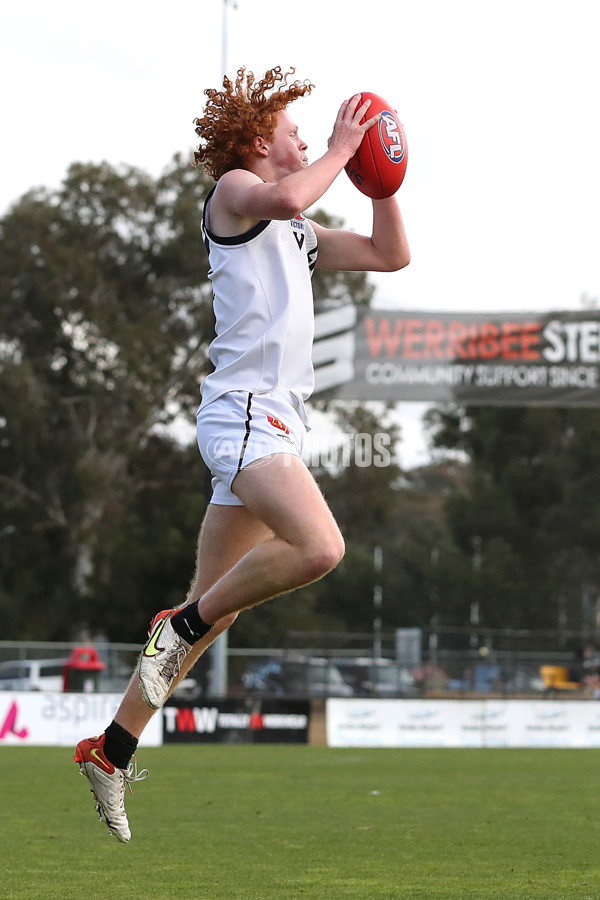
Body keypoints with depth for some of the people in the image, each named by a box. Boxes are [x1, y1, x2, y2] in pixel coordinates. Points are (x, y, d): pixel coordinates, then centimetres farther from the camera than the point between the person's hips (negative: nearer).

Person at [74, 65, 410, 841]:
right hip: (244, 407, -9)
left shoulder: (298, 236, 27)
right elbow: (284, 197, -23)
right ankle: (182, 625, -12)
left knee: (211, 612, 7)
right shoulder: (232, 189, 1)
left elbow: (390, 254, 32)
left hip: (274, 422, 9)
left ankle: (112, 749, 12)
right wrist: (341, 148, -9)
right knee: (318, 547, -30)